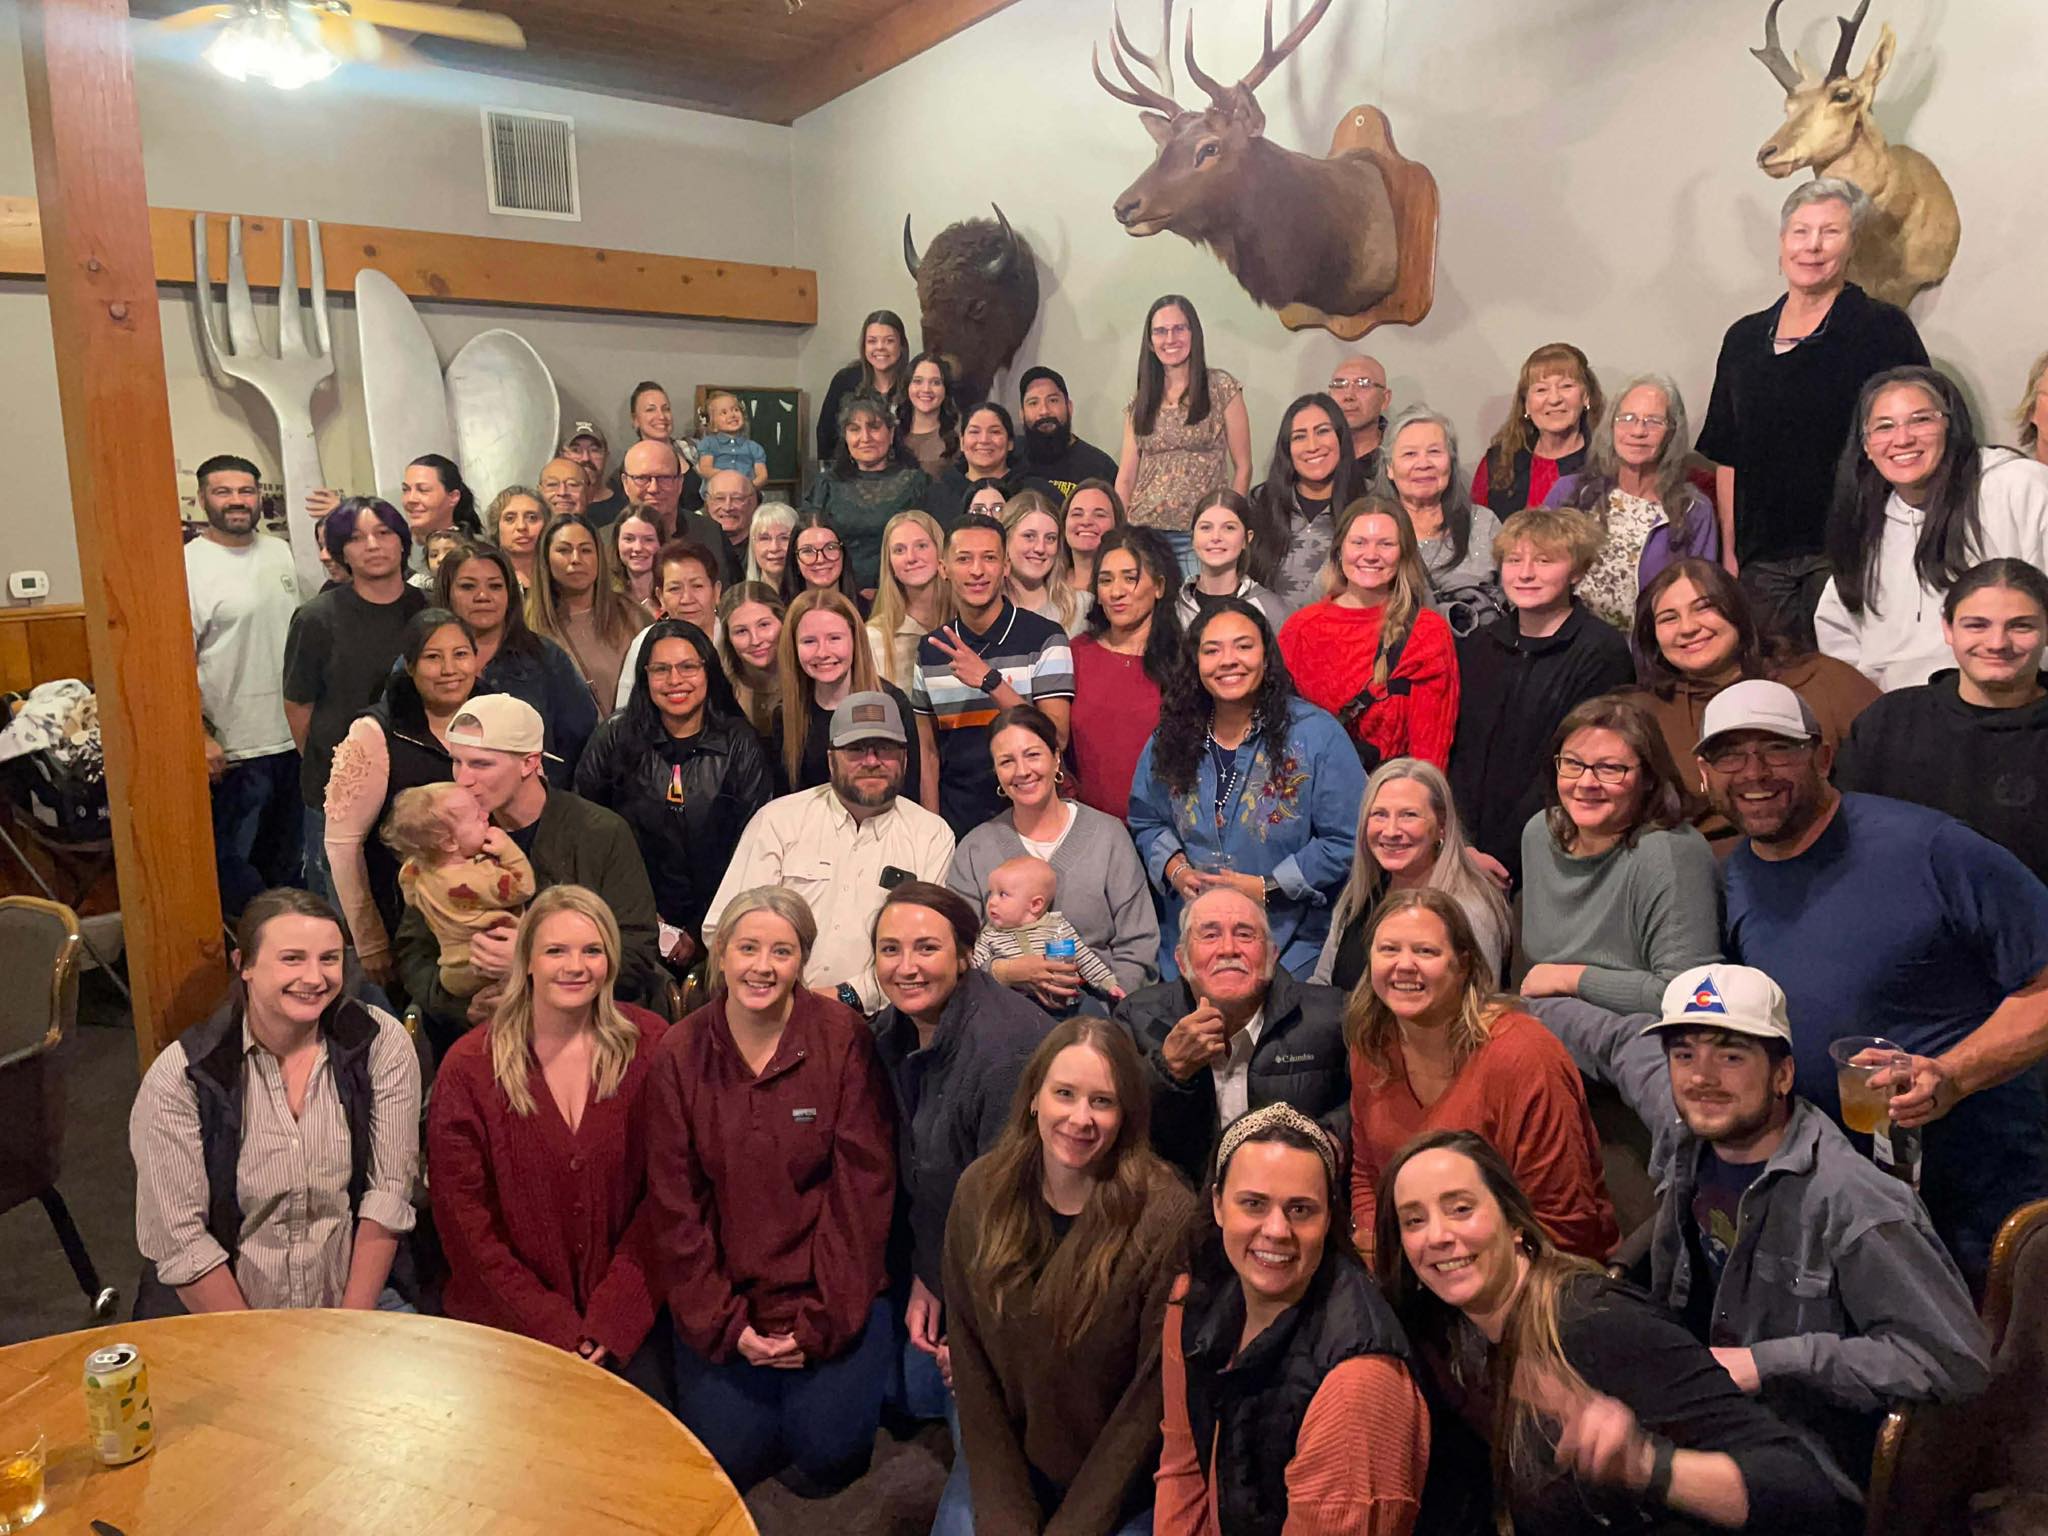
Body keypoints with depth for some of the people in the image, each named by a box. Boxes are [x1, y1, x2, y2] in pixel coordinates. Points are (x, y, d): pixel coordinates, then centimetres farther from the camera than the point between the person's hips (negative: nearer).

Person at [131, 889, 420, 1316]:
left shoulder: (381, 1043, -4)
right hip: (215, 1321, 0)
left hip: (355, 1300, 1)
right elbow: (178, 1240, -9)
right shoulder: (179, 1077, -8)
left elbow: (389, 1191, -5)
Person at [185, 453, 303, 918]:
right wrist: (202, 737, -20)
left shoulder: (281, 552, 9)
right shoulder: (189, 564, -11)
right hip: (234, 747, -6)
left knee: (290, 860, 19)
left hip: (294, 736, 6)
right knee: (236, 864, 4)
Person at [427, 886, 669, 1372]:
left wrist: (613, 1320, -8)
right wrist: (555, 1329, -8)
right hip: (507, 1326, 0)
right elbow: (463, 1220, -2)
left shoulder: (651, 1046, -2)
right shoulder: (468, 1067, -3)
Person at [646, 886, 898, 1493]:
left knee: (829, 1452, -12)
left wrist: (820, 1319, -13)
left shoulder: (842, 1038, -10)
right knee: (726, 1455, -6)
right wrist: (723, 1323, -8)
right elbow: (673, 1203, -2)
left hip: (831, 1289, -2)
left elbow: (863, 1185, -10)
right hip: (723, 1293, 2)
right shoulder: (680, 1054, -4)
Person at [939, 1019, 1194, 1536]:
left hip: (1120, 1477, -2)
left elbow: (1153, 1393, -14)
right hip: (1002, 1458, 3)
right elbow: (970, 1362, -4)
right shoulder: (980, 1191, -9)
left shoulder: (1166, 1216, -20)